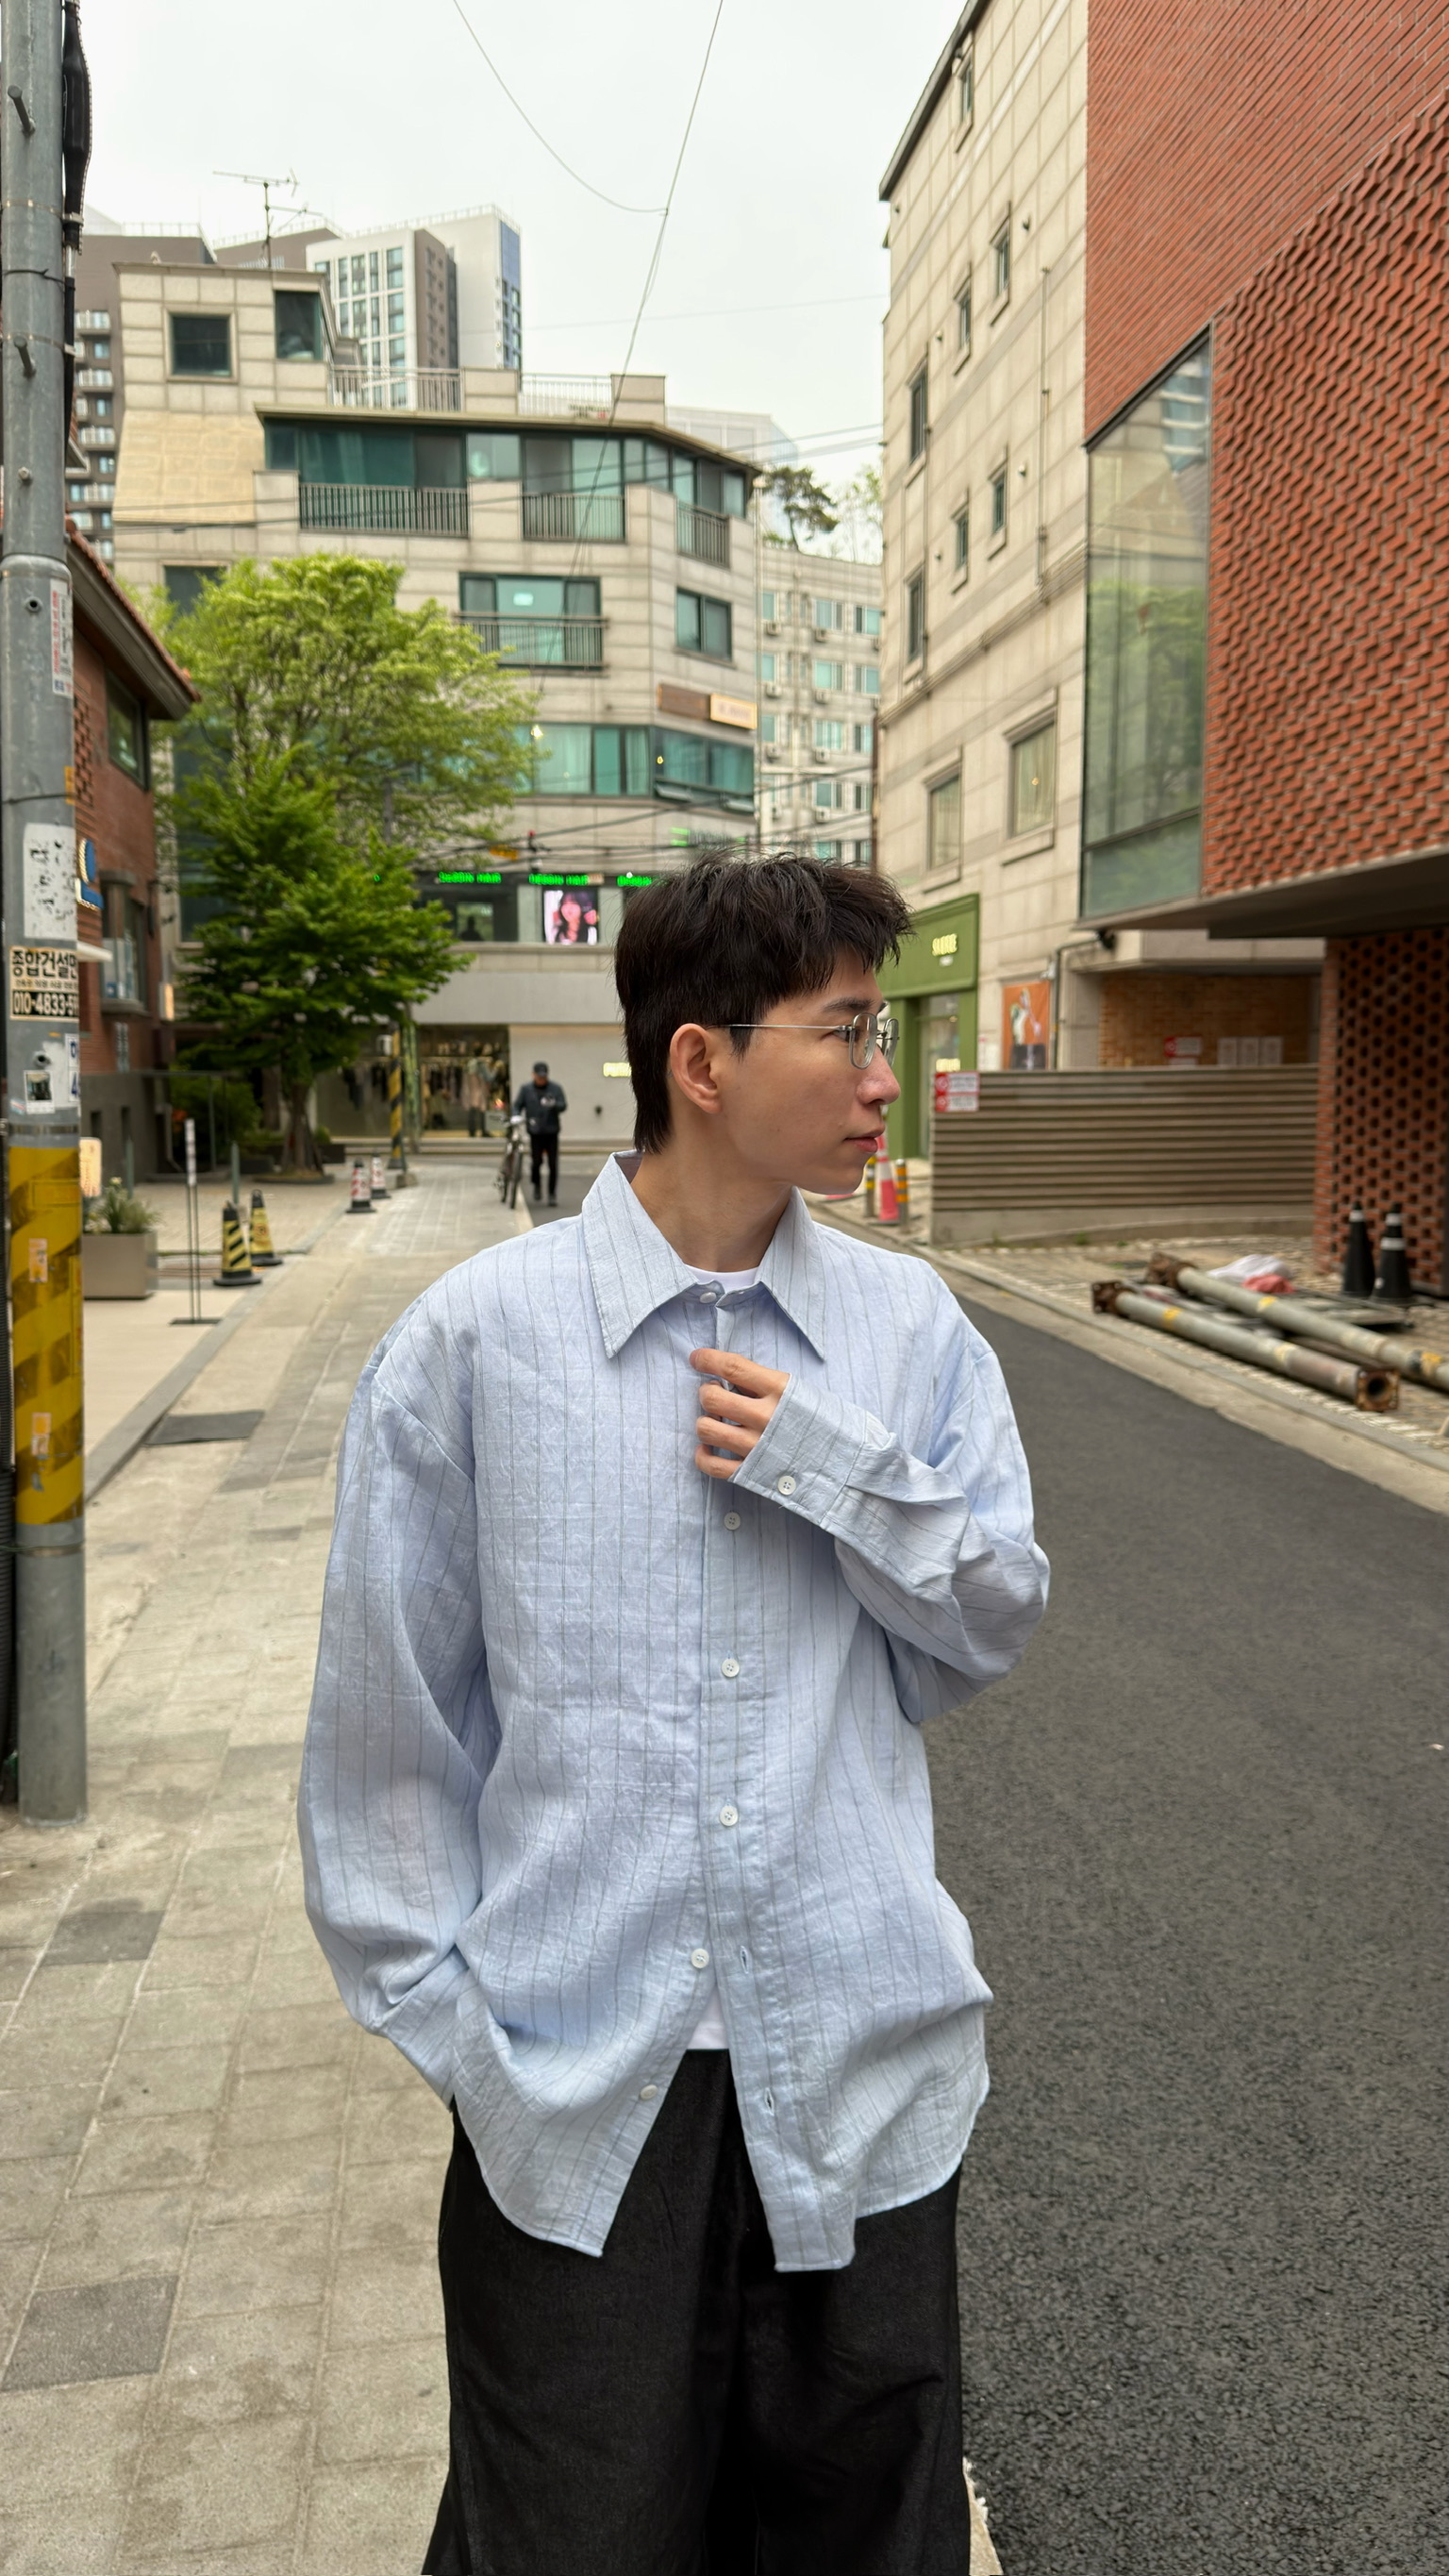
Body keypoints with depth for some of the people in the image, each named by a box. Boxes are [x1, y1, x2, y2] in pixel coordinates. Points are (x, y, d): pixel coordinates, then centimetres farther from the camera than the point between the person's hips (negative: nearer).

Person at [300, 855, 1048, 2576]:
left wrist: (832, 1461, -13)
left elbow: (995, 1624, 3)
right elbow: (386, 1707, -1)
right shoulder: (474, 1337, -7)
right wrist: (435, 2006, -1)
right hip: (570, 2073, -2)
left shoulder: (911, 1326, 1)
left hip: (858, 2063, 3)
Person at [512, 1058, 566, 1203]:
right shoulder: (526, 1089, 7)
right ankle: (536, 1184, 26)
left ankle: (552, 1194, 5)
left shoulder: (555, 1088, 6)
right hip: (535, 1132, 0)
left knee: (553, 1164, -3)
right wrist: (516, 1116, -11)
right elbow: (517, 1105, 10)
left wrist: (553, 1104, -20)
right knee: (536, 1161, -4)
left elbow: (564, 1105, 1)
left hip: (551, 1132, 0)